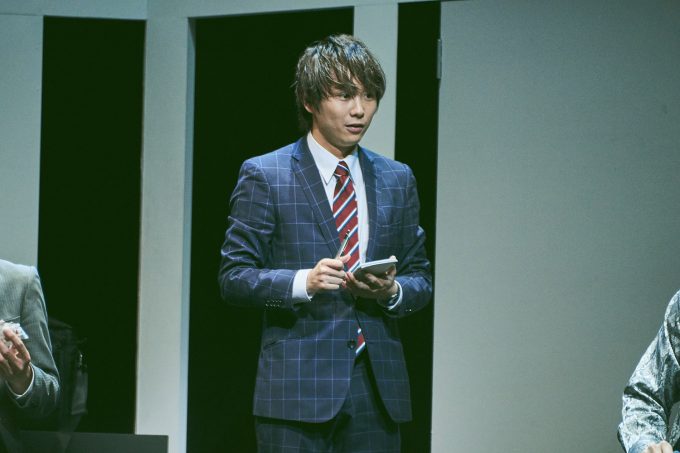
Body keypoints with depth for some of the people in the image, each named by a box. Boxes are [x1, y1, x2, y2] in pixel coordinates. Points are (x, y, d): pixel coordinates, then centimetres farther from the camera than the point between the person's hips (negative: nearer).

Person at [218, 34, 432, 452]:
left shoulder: (398, 180, 14)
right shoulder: (264, 176, 1)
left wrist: (393, 291, -8)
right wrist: (303, 282, -19)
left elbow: (421, 279, 15)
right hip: (297, 383, -4)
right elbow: (234, 277, -2)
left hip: (378, 386, 4)